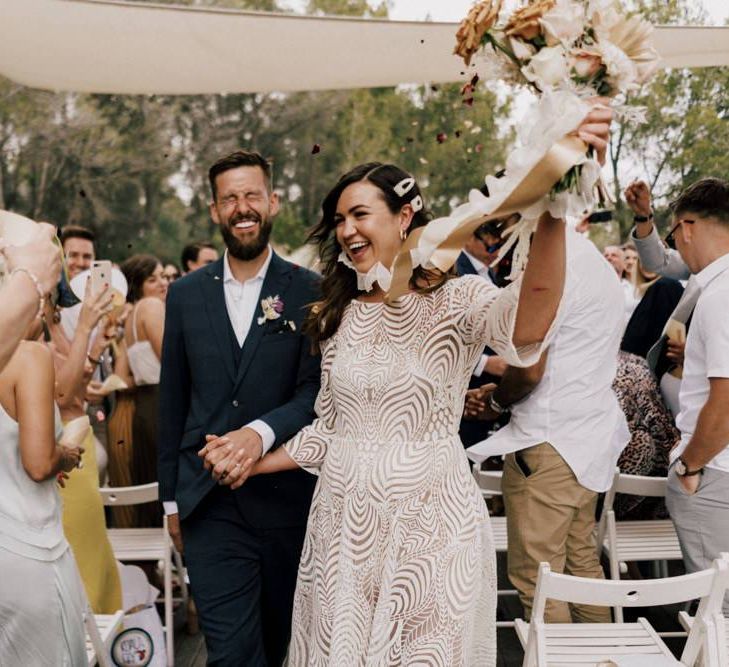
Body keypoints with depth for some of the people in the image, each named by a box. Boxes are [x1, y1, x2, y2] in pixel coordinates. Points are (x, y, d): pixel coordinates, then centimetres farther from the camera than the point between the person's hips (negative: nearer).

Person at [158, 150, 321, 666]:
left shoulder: (309, 292, -3)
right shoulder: (186, 294, 5)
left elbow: (316, 390, -8)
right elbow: (173, 400, 9)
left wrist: (262, 432, -27)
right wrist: (171, 497, 11)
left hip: (287, 496, -1)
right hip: (210, 502, 1)